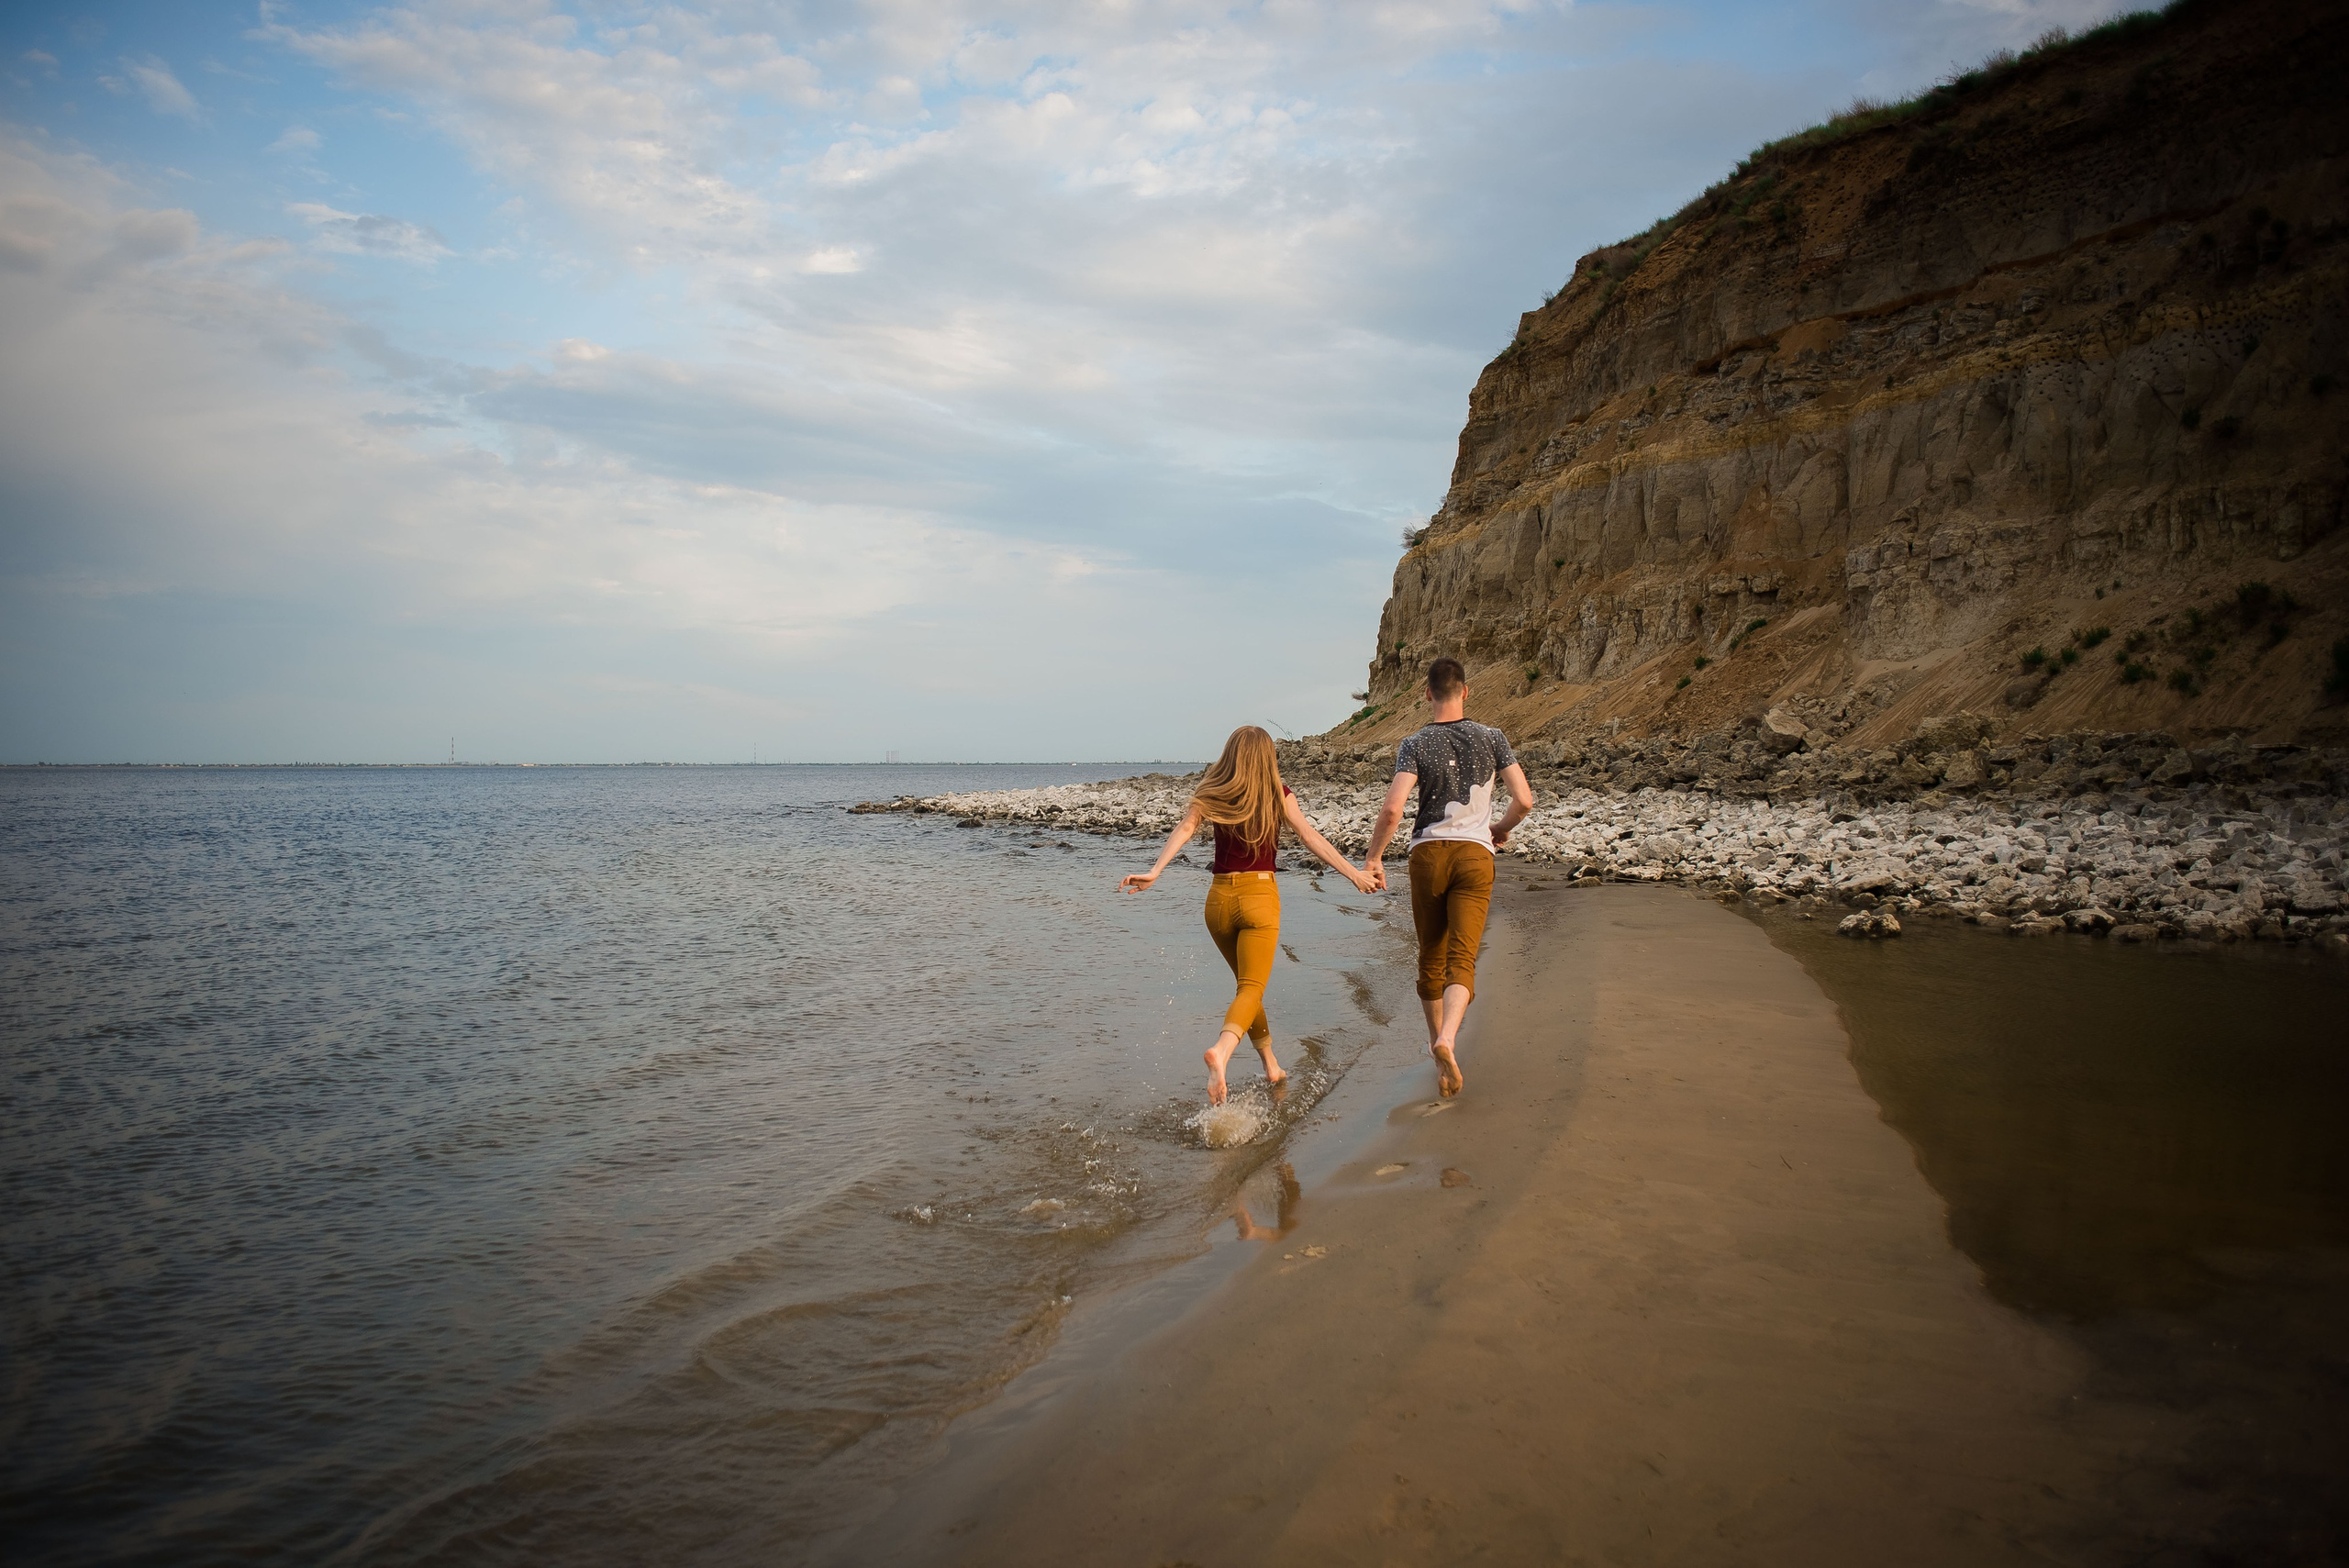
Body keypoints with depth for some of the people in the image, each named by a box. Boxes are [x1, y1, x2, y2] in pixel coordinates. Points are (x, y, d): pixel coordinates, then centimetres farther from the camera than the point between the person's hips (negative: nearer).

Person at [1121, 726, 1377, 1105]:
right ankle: (1222, 1050, -37)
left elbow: (1184, 829, -11)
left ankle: (1271, 1066, 30)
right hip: (1260, 896, -3)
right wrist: (1353, 873, -5)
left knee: (1247, 983, 22)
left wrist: (1154, 871, -20)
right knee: (1251, 989, -8)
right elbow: (1311, 838, -6)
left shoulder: (1211, 794, 4)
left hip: (1219, 899, 3)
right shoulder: (1278, 795, 1)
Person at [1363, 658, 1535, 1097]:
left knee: (1431, 957, 15)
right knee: (1462, 958, -5)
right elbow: (1524, 800, -2)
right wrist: (1501, 828, 18)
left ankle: (1437, 1039, 28)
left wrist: (1373, 856, -2)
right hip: (1474, 852, 0)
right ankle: (1447, 1039, -29)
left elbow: (1392, 808, -14)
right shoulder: (1491, 738, 2)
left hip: (1428, 852, 0)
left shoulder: (1414, 744, -3)